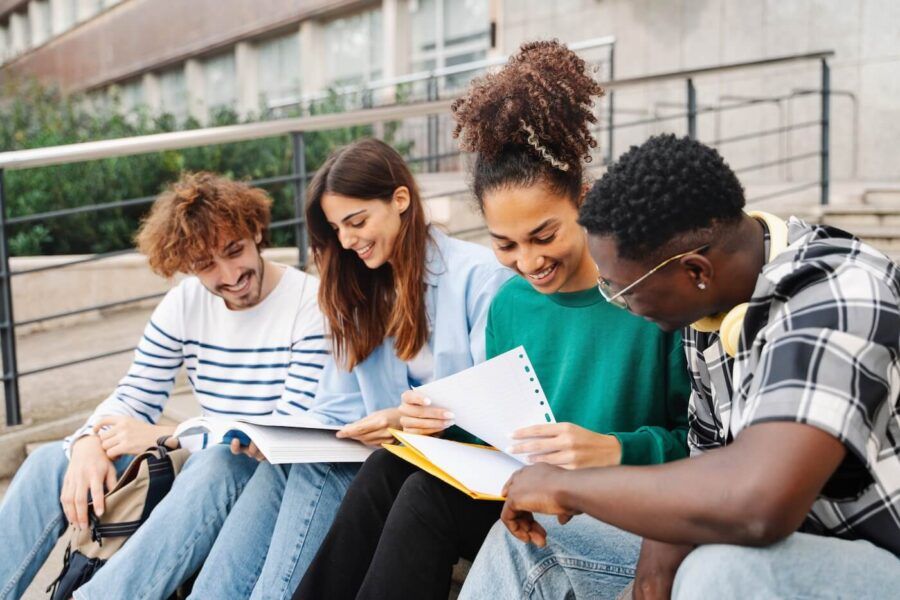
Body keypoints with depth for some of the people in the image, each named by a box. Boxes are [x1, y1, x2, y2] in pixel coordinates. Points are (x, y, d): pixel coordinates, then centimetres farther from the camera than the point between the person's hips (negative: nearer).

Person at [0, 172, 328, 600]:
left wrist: (160, 436, -22)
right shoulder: (185, 301, 4)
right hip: (201, 455, 6)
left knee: (215, 464, -38)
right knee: (50, 462, -4)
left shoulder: (312, 304, -14)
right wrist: (90, 442, -18)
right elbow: (134, 396, 6)